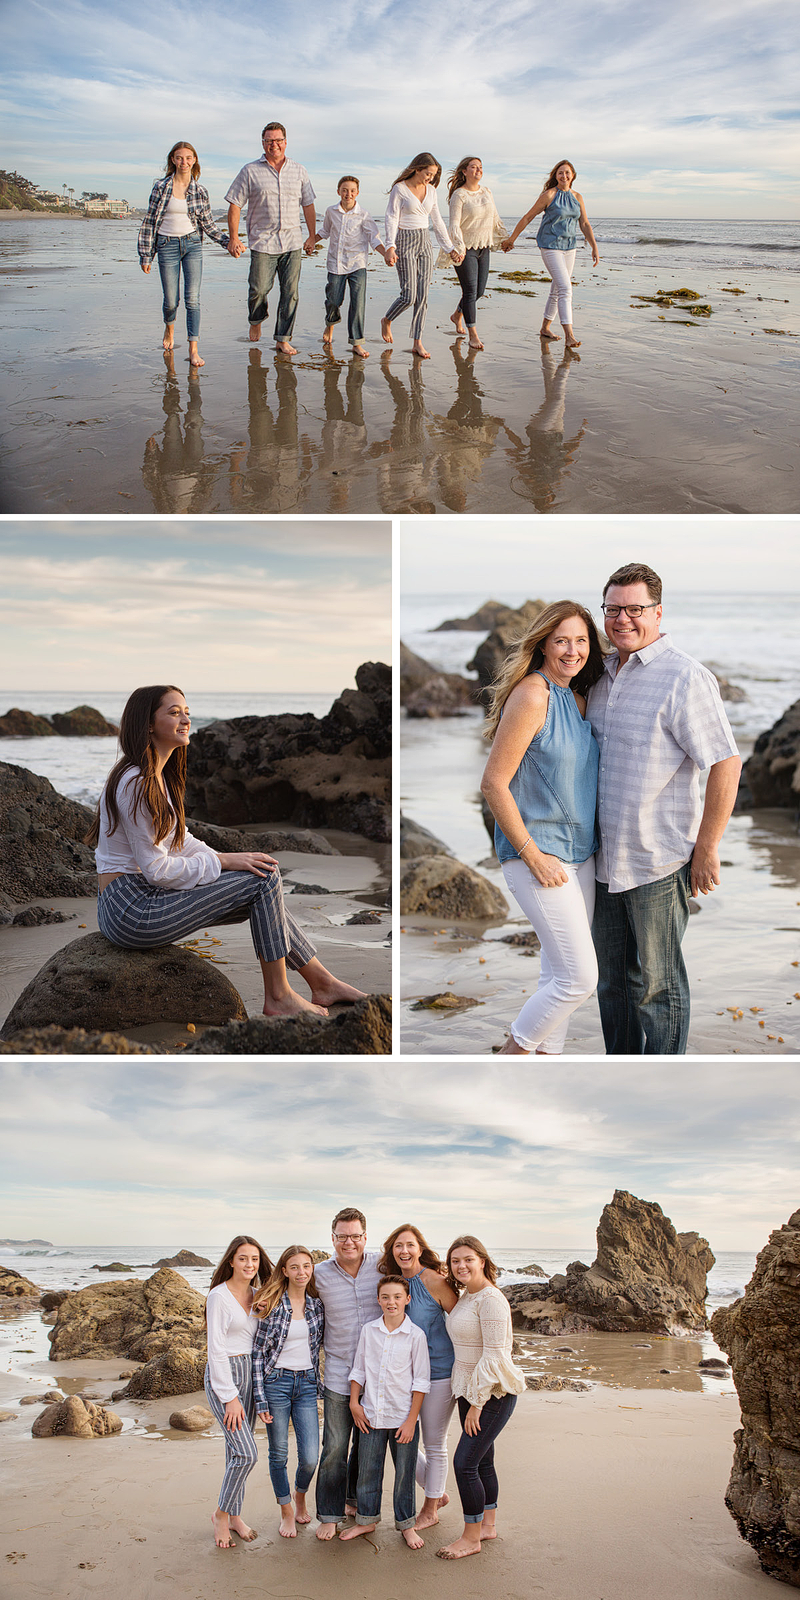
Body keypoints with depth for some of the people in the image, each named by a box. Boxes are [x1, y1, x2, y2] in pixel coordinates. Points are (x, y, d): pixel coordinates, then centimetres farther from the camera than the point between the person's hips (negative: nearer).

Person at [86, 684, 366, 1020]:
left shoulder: (158, 776, 13)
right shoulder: (135, 784, -19)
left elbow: (180, 840, 18)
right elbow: (156, 869, -19)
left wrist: (228, 859, 3)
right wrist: (223, 861, -12)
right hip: (131, 908, -10)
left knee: (261, 894, 11)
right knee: (264, 877, -11)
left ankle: (323, 983, 21)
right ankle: (278, 997, -2)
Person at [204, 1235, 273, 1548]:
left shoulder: (257, 1296, 8)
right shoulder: (219, 1296, -12)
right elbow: (216, 1350, -14)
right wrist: (230, 1397, -15)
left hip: (250, 1374, 6)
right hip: (224, 1375, -6)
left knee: (237, 1451, 11)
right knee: (246, 1452, -11)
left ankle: (234, 1516, 23)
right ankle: (221, 1514, 7)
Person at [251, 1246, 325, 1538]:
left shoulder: (317, 1304, 3)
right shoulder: (271, 1305, -7)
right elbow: (258, 1352, -6)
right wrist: (260, 1399, -9)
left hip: (307, 1383, 3)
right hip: (276, 1382, -2)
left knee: (310, 1457, -2)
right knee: (279, 1454, 7)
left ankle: (300, 1496, 29)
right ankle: (287, 1512, 29)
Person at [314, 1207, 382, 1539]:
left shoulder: (381, 1265, -6)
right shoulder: (321, 1274, -8)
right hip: (339, 1374, -2)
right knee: (335, 1448, -1)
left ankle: (355, 1499, 37)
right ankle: (329, 1514, 13)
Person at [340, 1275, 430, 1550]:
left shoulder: (415, 1335, -8)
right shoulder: (368, 1331, 2)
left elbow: (421, 1380, -6)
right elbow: (358, 1370, 11)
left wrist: (411, 1420, -8)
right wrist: (354, 1402, 1)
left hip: (404, 1418, -3)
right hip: (371, 1416, 3)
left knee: (404, 1473, 6)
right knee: (367, 1470, 11)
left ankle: (406, 1524, 23)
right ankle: (366, 1520, 28)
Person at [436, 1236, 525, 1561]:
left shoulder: (490, 1299, -19)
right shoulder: (464, 1296, 9)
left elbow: (494, 1356, -21)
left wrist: (476, 1404, -18)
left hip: (493, 1394, -9)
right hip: (470, 1390, 9)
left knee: (464, 1462, -8)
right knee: (482, 1461, 16)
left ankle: (471, 1538, 4)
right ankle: (488, 1525, 29)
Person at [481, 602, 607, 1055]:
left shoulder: (579, 699, 10)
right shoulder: (533, 695, -16)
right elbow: (494, 783, -17)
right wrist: (532, 855, -17)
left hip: (580, 854, 8)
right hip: (538, 854, -8)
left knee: (561, 974, 13)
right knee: (580, 976, -8)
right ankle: (511, 1056, 10)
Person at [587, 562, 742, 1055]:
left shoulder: (685, 677, -14)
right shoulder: (602, 674, 10)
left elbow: (727, 764, -15)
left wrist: (706, 851, -15)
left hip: (659, 862, -7)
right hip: (605, 859, 7)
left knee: (656, 983, 3)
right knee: (612, 979, 16)